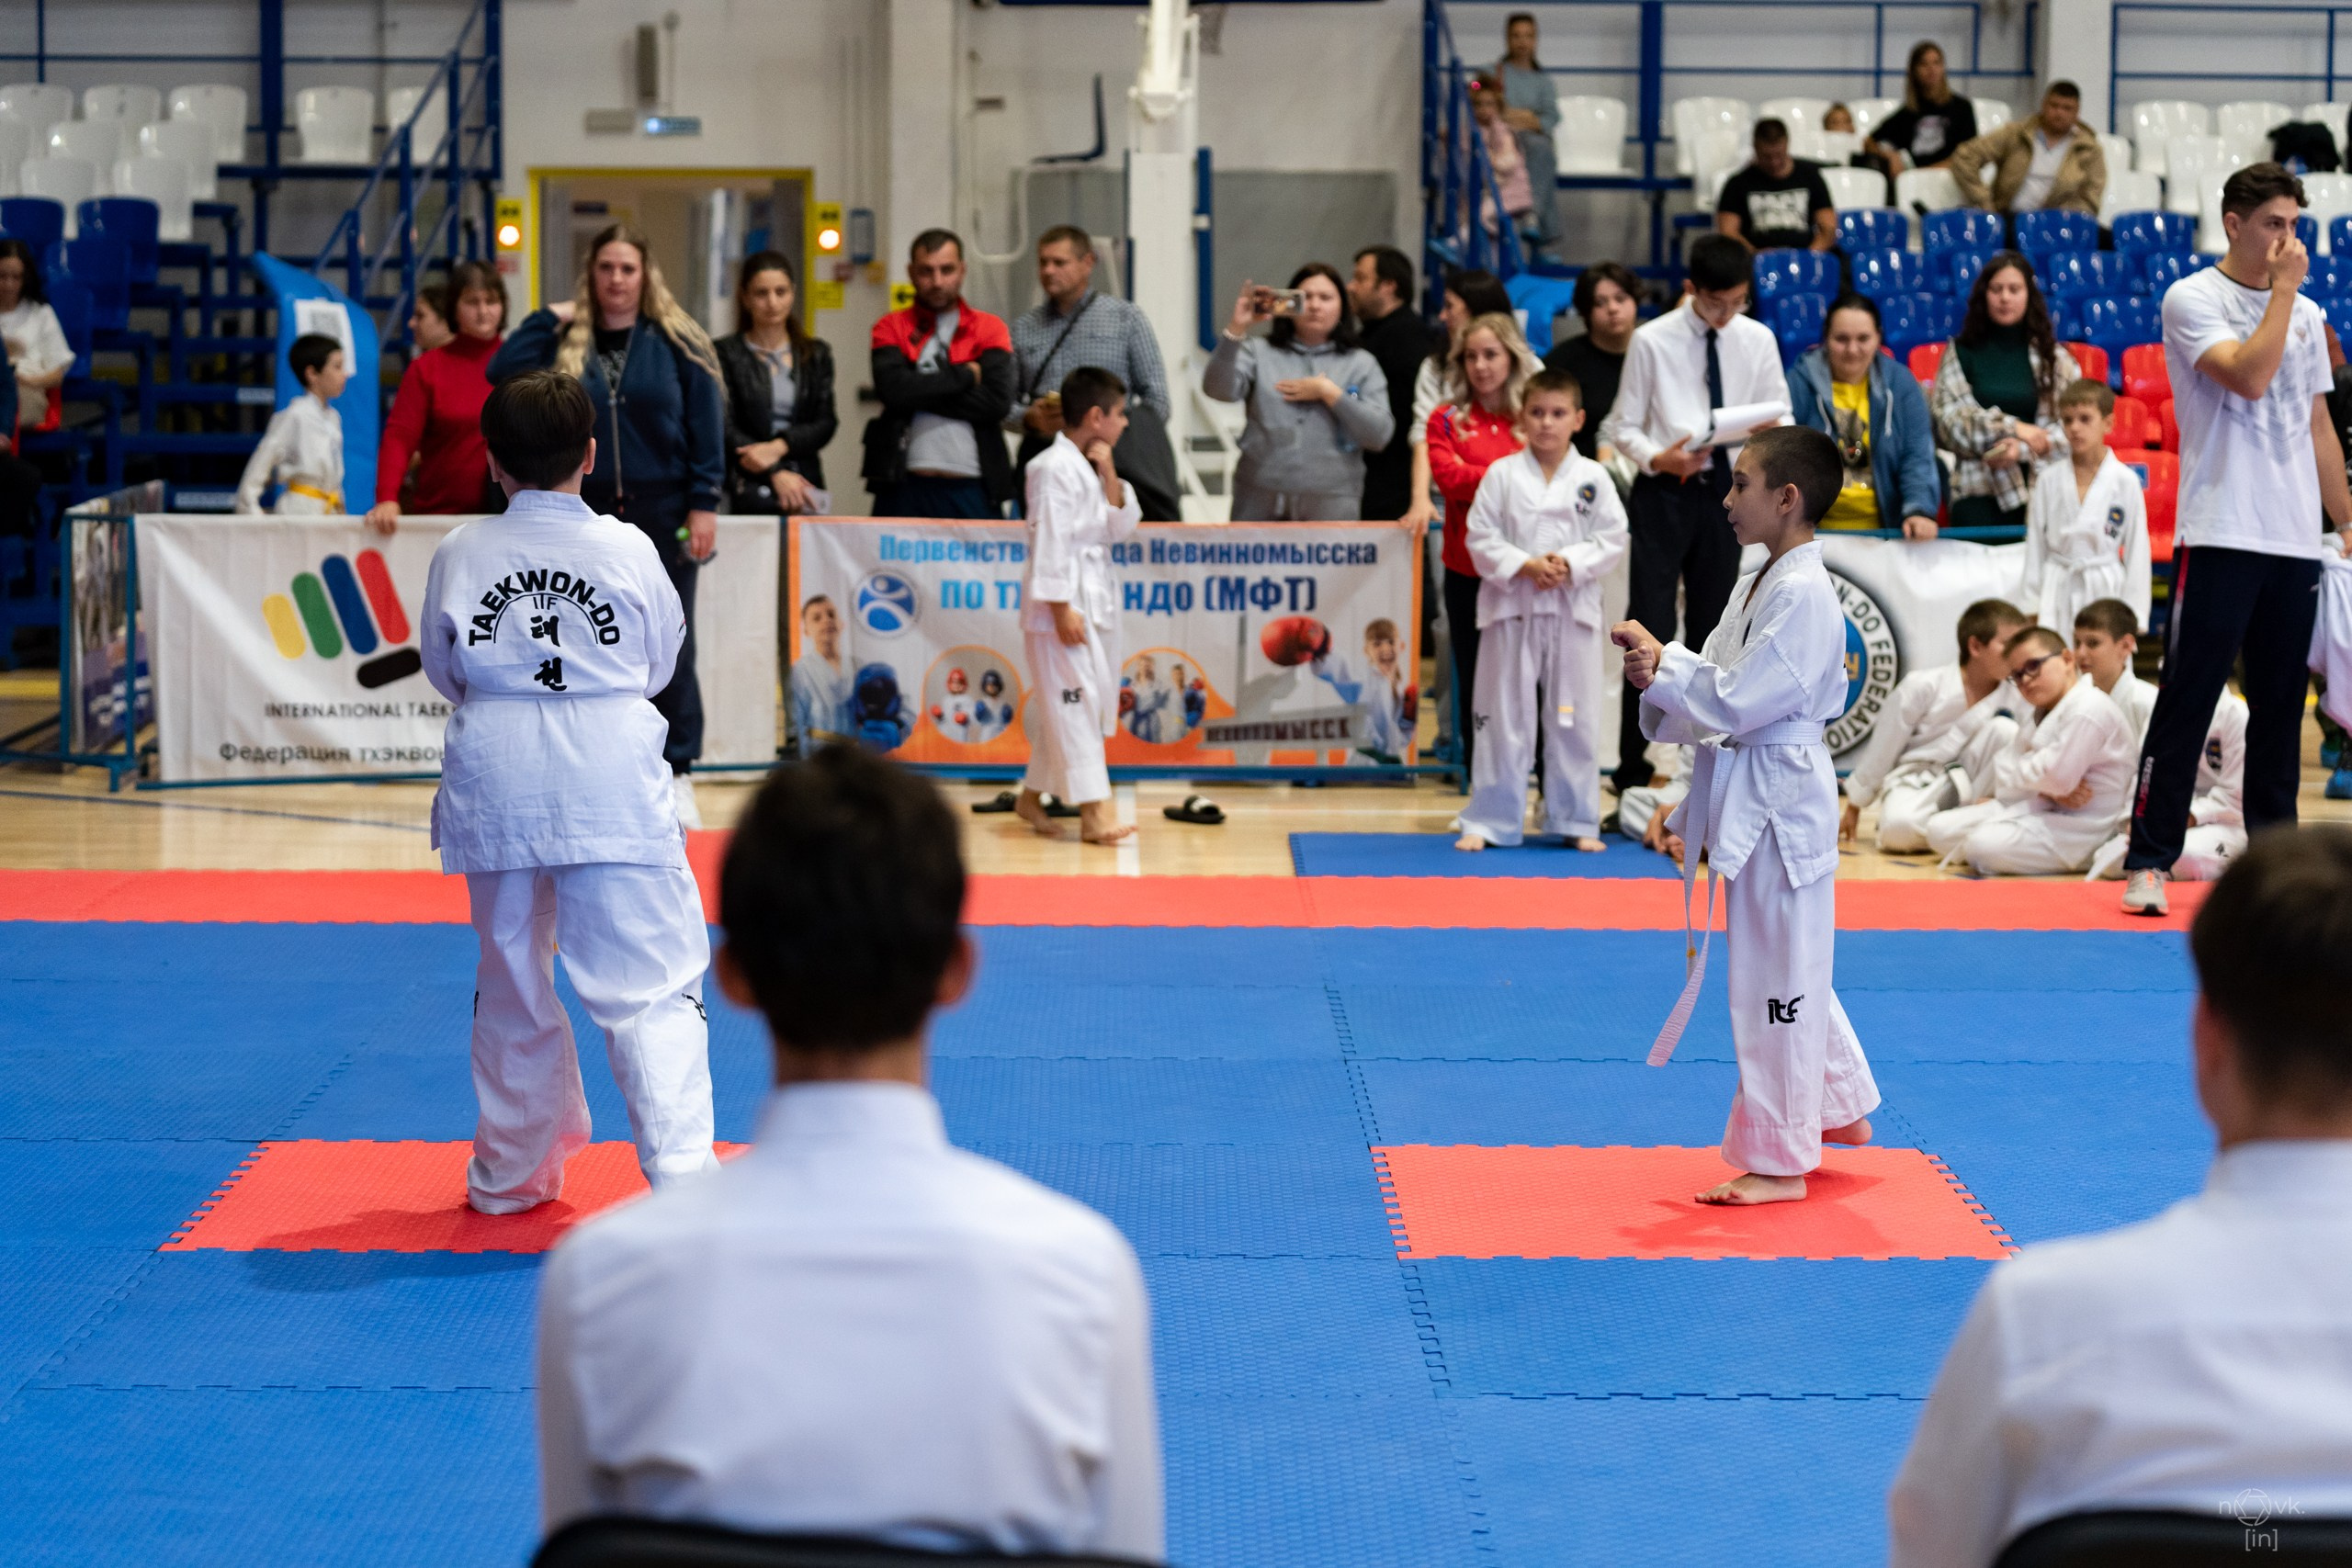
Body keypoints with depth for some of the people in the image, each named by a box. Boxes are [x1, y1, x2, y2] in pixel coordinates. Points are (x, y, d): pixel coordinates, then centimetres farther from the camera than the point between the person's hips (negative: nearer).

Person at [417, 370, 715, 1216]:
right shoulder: (627, 549, -3)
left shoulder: (460, 553, 0)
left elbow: (443, 669, 12)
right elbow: (661, 660, 10)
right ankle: (681, 1172, -11)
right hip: (611, 785, -2)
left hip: (497, 786, 3)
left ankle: (510, 1170, 30)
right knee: (651, 985, -2)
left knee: (512, 983, 18)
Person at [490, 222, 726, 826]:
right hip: (586, 516, 2)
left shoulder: (678, 344, 1)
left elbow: (706, 425, 0)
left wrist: (703, 504, -7)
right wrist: (550, 316, -5)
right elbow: (502, 373, -9)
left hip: (663, 515, -2)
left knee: (668, 650, 0)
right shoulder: (564, 342, 6)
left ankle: (675, 776, 7)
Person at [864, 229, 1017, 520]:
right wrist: (964, 375, -5)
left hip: (973, 490, 0)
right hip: (905, 487, 0)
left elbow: (998, 402, -6)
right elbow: (893, 389, -10)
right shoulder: (891, 328, 10)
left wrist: (922, 392, -6)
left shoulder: (990, 329, 10)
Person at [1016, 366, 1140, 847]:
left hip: (1097, 598, 9)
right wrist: (1061, 609, -20)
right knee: (1074, 703, -10)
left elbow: (1120, 527, 12)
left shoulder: (1092, 466, 14)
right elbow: (1050, 541, -18)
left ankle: (1032, 797, 25)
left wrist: (1110, 475, -2)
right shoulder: (1055, 469, -15)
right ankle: (1093, 812, -13)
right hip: (1064, 599, -9)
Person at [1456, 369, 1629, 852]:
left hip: (1573, 609, 1)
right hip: (1511, 607, -1)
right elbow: (1480, 538, -3)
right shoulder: (1502, 475, -1)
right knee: (1504, 717, 4)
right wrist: (1524, 566, -16)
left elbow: (1612, 541, 0)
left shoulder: (1593, 478, 1)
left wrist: (1569, 564, -15)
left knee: (1574, 719, 7)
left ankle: (1576, 820, 18)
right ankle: (1489, 820, 12)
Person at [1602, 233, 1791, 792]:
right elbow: (1622, 427, -1)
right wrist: (1657, 458, -20)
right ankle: (1632, 769, -2)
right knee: (1650, 627, -7)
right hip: (1664, 493, -3)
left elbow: (1781, 417, 11)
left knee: (1711, 630, 10)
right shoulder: (1653, 341, -5)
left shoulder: (1757, 340, 4)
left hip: (1725, 492, 3)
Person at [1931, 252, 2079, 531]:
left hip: (2041, 489, 1)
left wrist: (2022, 450, -13)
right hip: (1978, 494, -1)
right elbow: (1946, 421, -1)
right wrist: (2012, 429, -10)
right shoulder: (1961, 354, 9)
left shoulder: (2054, 357, 11)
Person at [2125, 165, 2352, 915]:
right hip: (2219, 537, -6)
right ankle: (2148, 864, -2)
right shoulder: (2193, 299, -4)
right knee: (2186, 705, -6)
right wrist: (2284, 289, -11)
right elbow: (2249, 376, -20)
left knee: (2281, 708, 9)